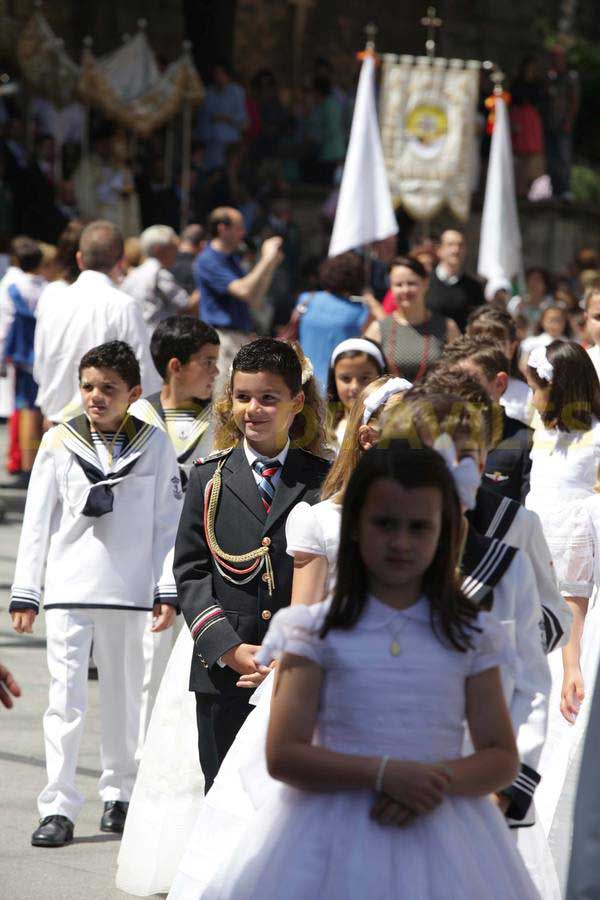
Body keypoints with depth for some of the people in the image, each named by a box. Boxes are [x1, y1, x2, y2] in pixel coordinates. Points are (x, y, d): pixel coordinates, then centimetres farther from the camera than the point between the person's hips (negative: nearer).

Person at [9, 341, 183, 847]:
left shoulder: (155, 445, 2)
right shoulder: (59, 443, 2)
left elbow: (169, 523, 3)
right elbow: (37, 521, 4)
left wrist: (168, 590, -3)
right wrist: (24, 592, 1)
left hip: (128, 591, 1)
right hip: (68, 588, -1)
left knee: (124, 696, 11)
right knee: (65, 699, -5)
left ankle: (119, 793, 26)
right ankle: (59, 809, -4)